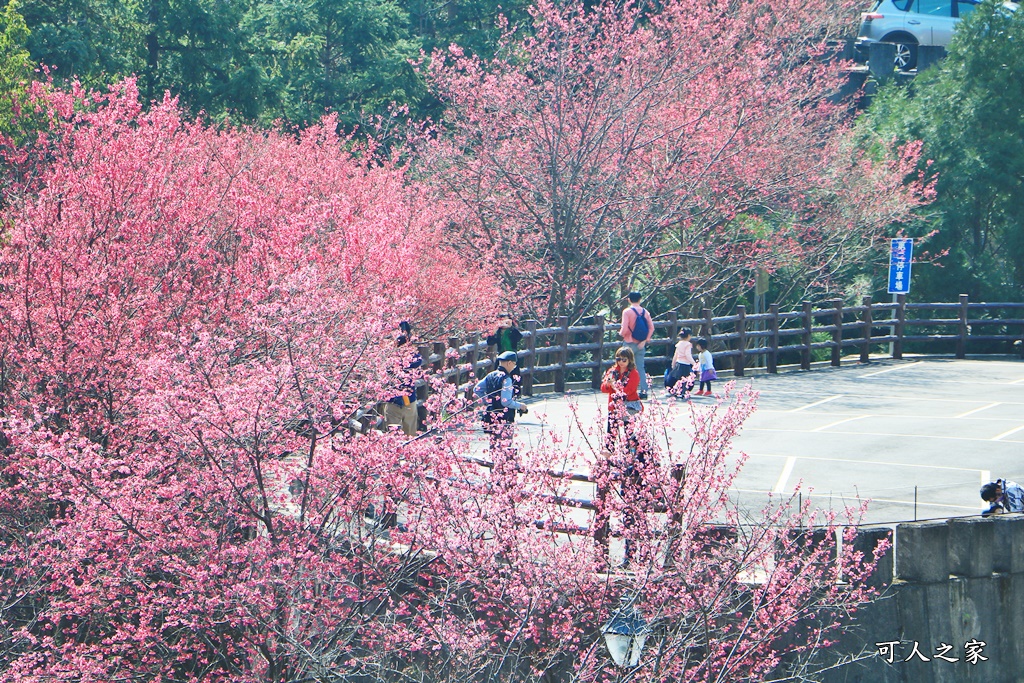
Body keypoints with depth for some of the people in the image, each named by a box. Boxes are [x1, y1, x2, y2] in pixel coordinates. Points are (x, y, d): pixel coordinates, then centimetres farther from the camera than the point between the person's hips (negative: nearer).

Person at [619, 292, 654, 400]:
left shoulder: (627, 311, -11)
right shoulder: (645, 312, 4)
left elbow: (624, 329, -17)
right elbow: (651, 328, -1)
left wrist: (621, 334, 3)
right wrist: (645, 340, -1)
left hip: (630, 343, -4)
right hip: (641, 344, 4)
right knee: (641, 368, 9)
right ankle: (644, 391, 4)